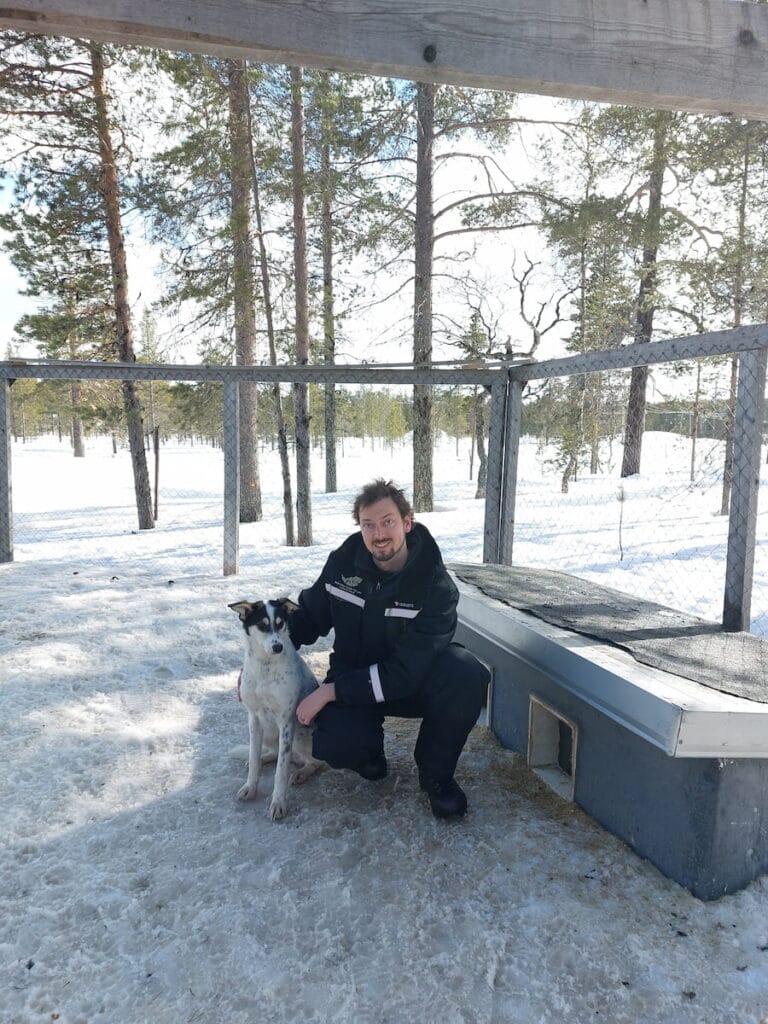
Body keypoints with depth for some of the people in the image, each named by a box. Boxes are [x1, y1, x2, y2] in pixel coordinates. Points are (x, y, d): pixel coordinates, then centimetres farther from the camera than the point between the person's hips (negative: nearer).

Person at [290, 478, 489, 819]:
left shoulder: (437, 586, -22)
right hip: (353, 680, 2)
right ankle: (369, 751, 11)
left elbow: (406, 671, -26)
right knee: (334, 745, -31)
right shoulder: (343, 562, -11)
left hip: (413, 682, -1)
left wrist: (329, 691, -26)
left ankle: (436, 774, -5)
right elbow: (308, 616, 6)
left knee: (467, 673, -33)